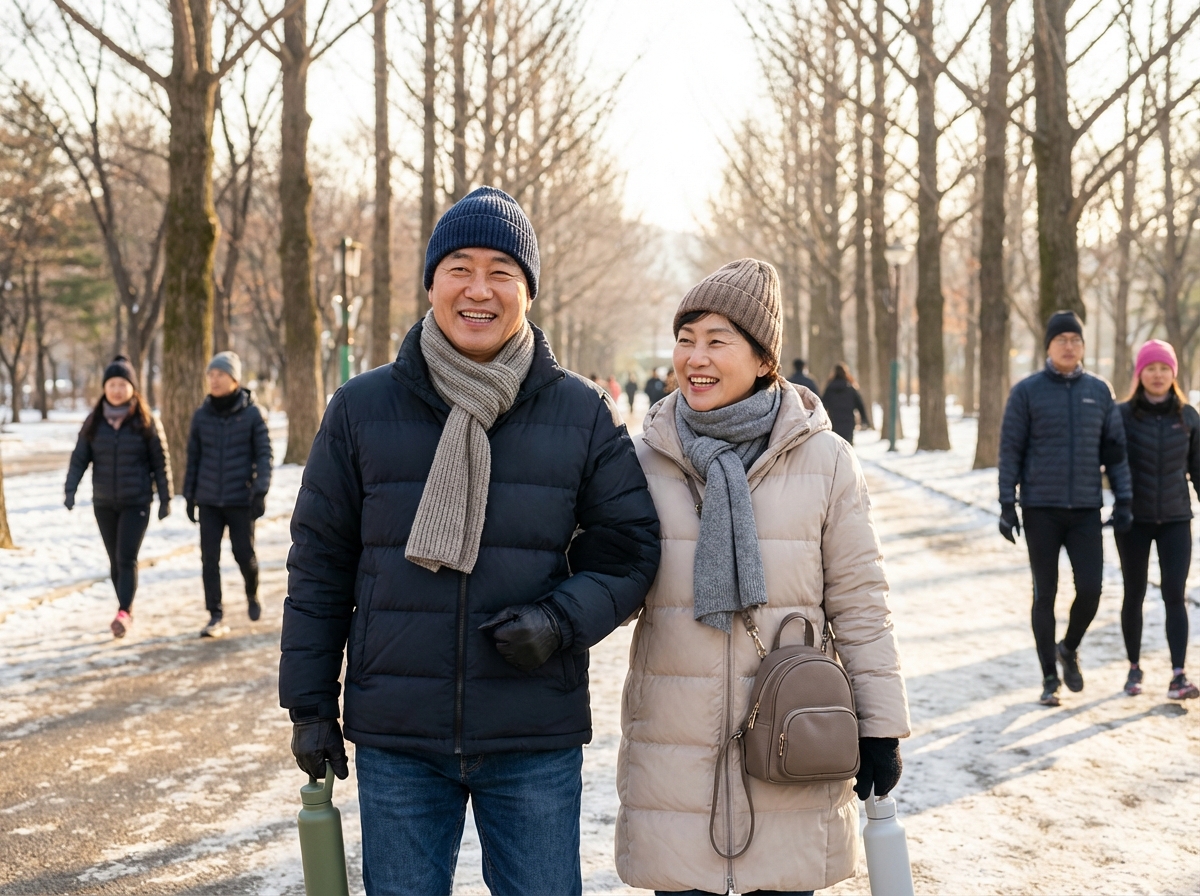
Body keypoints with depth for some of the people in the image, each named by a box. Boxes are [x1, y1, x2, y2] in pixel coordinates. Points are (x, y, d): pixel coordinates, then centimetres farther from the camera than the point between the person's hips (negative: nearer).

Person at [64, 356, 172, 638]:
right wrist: (70, 490, -11)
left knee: (127, 558, -13)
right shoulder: (94, 422, 3)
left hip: (136, 502, -3)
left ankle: (124, 612, -16)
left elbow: (161, 462, -1)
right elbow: (79, 458, 2)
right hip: (104, 503, 3)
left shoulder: (146, 422, -4)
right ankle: (127, 607, 22)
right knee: (115, 560, 10)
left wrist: (165, 499, -1)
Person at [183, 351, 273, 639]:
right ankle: (216, 617, 6)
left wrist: (261, 490, -14)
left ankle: (252, 595, 32)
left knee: (244, 554, 1)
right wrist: (189, 496, 10)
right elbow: (193, 457, 10)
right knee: (209, 558, -1)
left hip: (241, 499, -2)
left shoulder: (251, 413, -5)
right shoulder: (201, 415, 3)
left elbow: (263, 453, -5)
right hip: (208, 500, 3)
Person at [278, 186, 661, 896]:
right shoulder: (362, 409, 1)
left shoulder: (583, 413, 0)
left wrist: (560, 621, -15)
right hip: (396, 739, 0)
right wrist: (310, 705, 4)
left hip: (537, 742, 0)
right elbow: (319, 565, 5)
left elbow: (629, 547, 3)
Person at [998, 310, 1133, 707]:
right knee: (1045, 595, 3)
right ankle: (1050, 678, 15)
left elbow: (1114, 449, 9)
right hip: (1041, 509, -2)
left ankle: (1069, 649, 24)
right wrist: (1007, 506, -8)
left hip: (1086, 509, 2)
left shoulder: (1099, 391, 6)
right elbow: (1010, 450, -3)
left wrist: (1123, 501, 3)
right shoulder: (1027, 392, -2)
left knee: (1090, 590, -5)